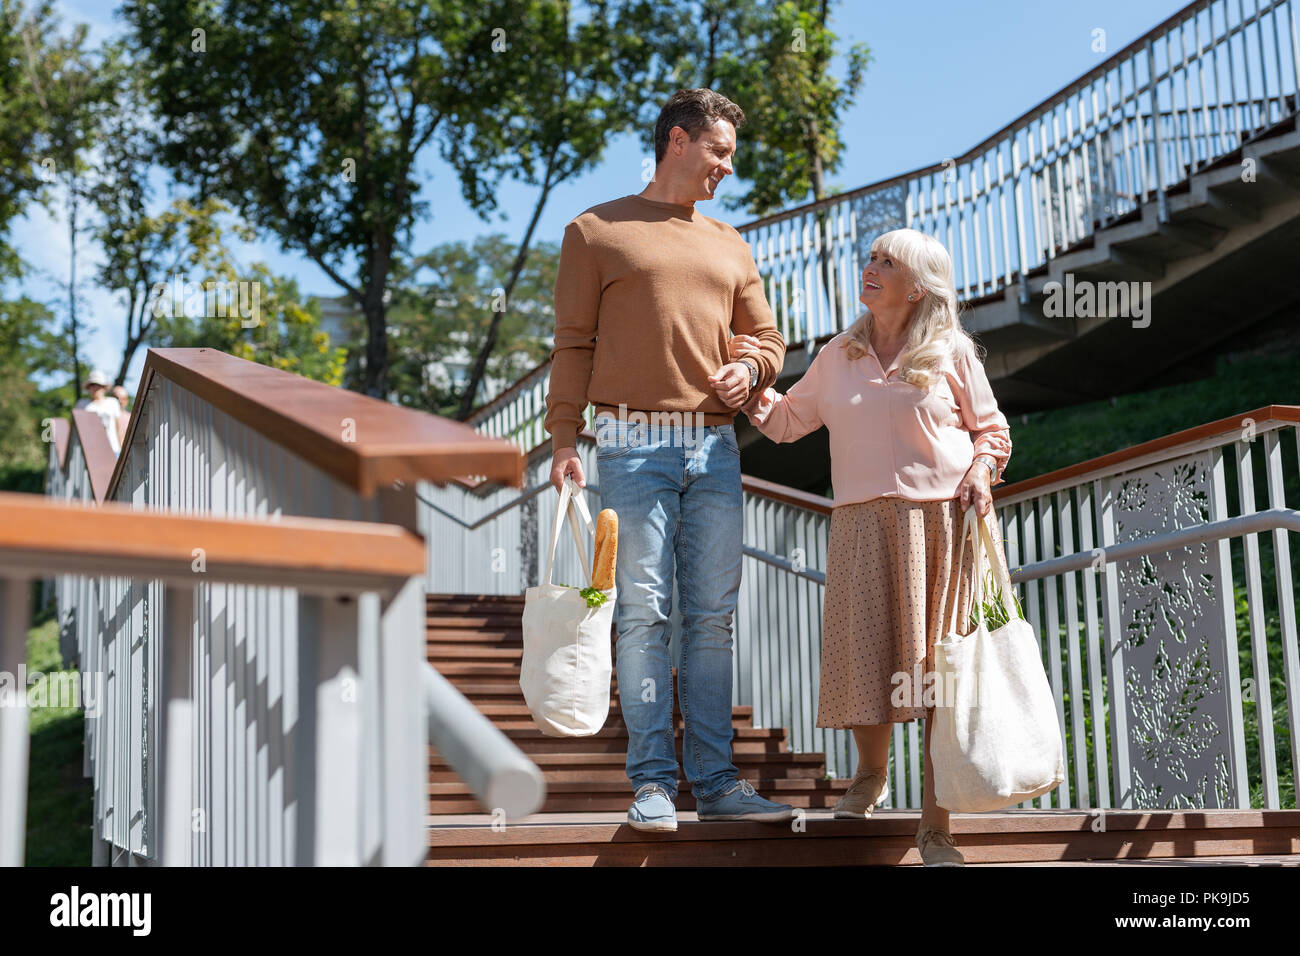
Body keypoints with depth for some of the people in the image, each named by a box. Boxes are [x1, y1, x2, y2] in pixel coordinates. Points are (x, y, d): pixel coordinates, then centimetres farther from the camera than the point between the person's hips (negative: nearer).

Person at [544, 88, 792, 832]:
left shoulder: (729, 246, 21)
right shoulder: (597, 232, 9)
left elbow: (768, 338, 24)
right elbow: (573, 343, 4)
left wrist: (751, 369, 1)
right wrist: (564, 441, -5)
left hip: (716, 445, 4)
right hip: (635, 443, -4)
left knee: (714, 617, 2)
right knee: (644, 614, -7)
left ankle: (717, 780, 6)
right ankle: (654, 784, -3)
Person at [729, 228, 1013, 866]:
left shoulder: (951, 353, 6)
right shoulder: (838, 357, 14)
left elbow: (991, 428, 13)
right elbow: (787, 421, 24)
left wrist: (980, 468, -6)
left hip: (944, 521, -2)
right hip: (864, 525, 2)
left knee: (940, 670, -4)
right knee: (866, 660, -4)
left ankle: (934, 826, 4)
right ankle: (870, 774, 28)